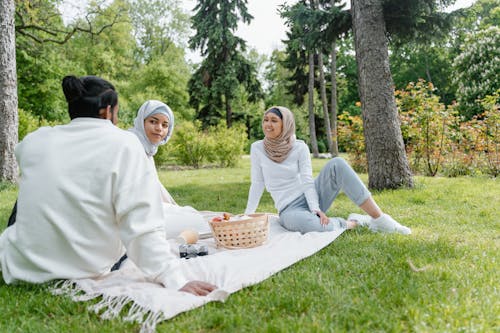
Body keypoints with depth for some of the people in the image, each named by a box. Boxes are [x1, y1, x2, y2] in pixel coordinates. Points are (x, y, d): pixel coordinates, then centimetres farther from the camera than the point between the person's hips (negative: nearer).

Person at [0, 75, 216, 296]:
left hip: (21, 268, 3)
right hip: (87, 269, -2)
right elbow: (141, 226, -22)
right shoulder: (124, 144, -12)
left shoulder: (35, 140, -2)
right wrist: (176, 281, -23)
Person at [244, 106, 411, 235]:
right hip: (290, 209, -2)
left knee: (337, 163, -26)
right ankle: (354, 222, -6)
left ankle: (379, 219, -22)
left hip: (312, 197, 2)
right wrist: (247, 216, -4)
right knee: (318, 226, -39)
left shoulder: (300, 147, -3)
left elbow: (307, 181, -10)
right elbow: (257, 183, -1)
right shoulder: (257, 148, -4)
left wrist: (316, 209, -24)